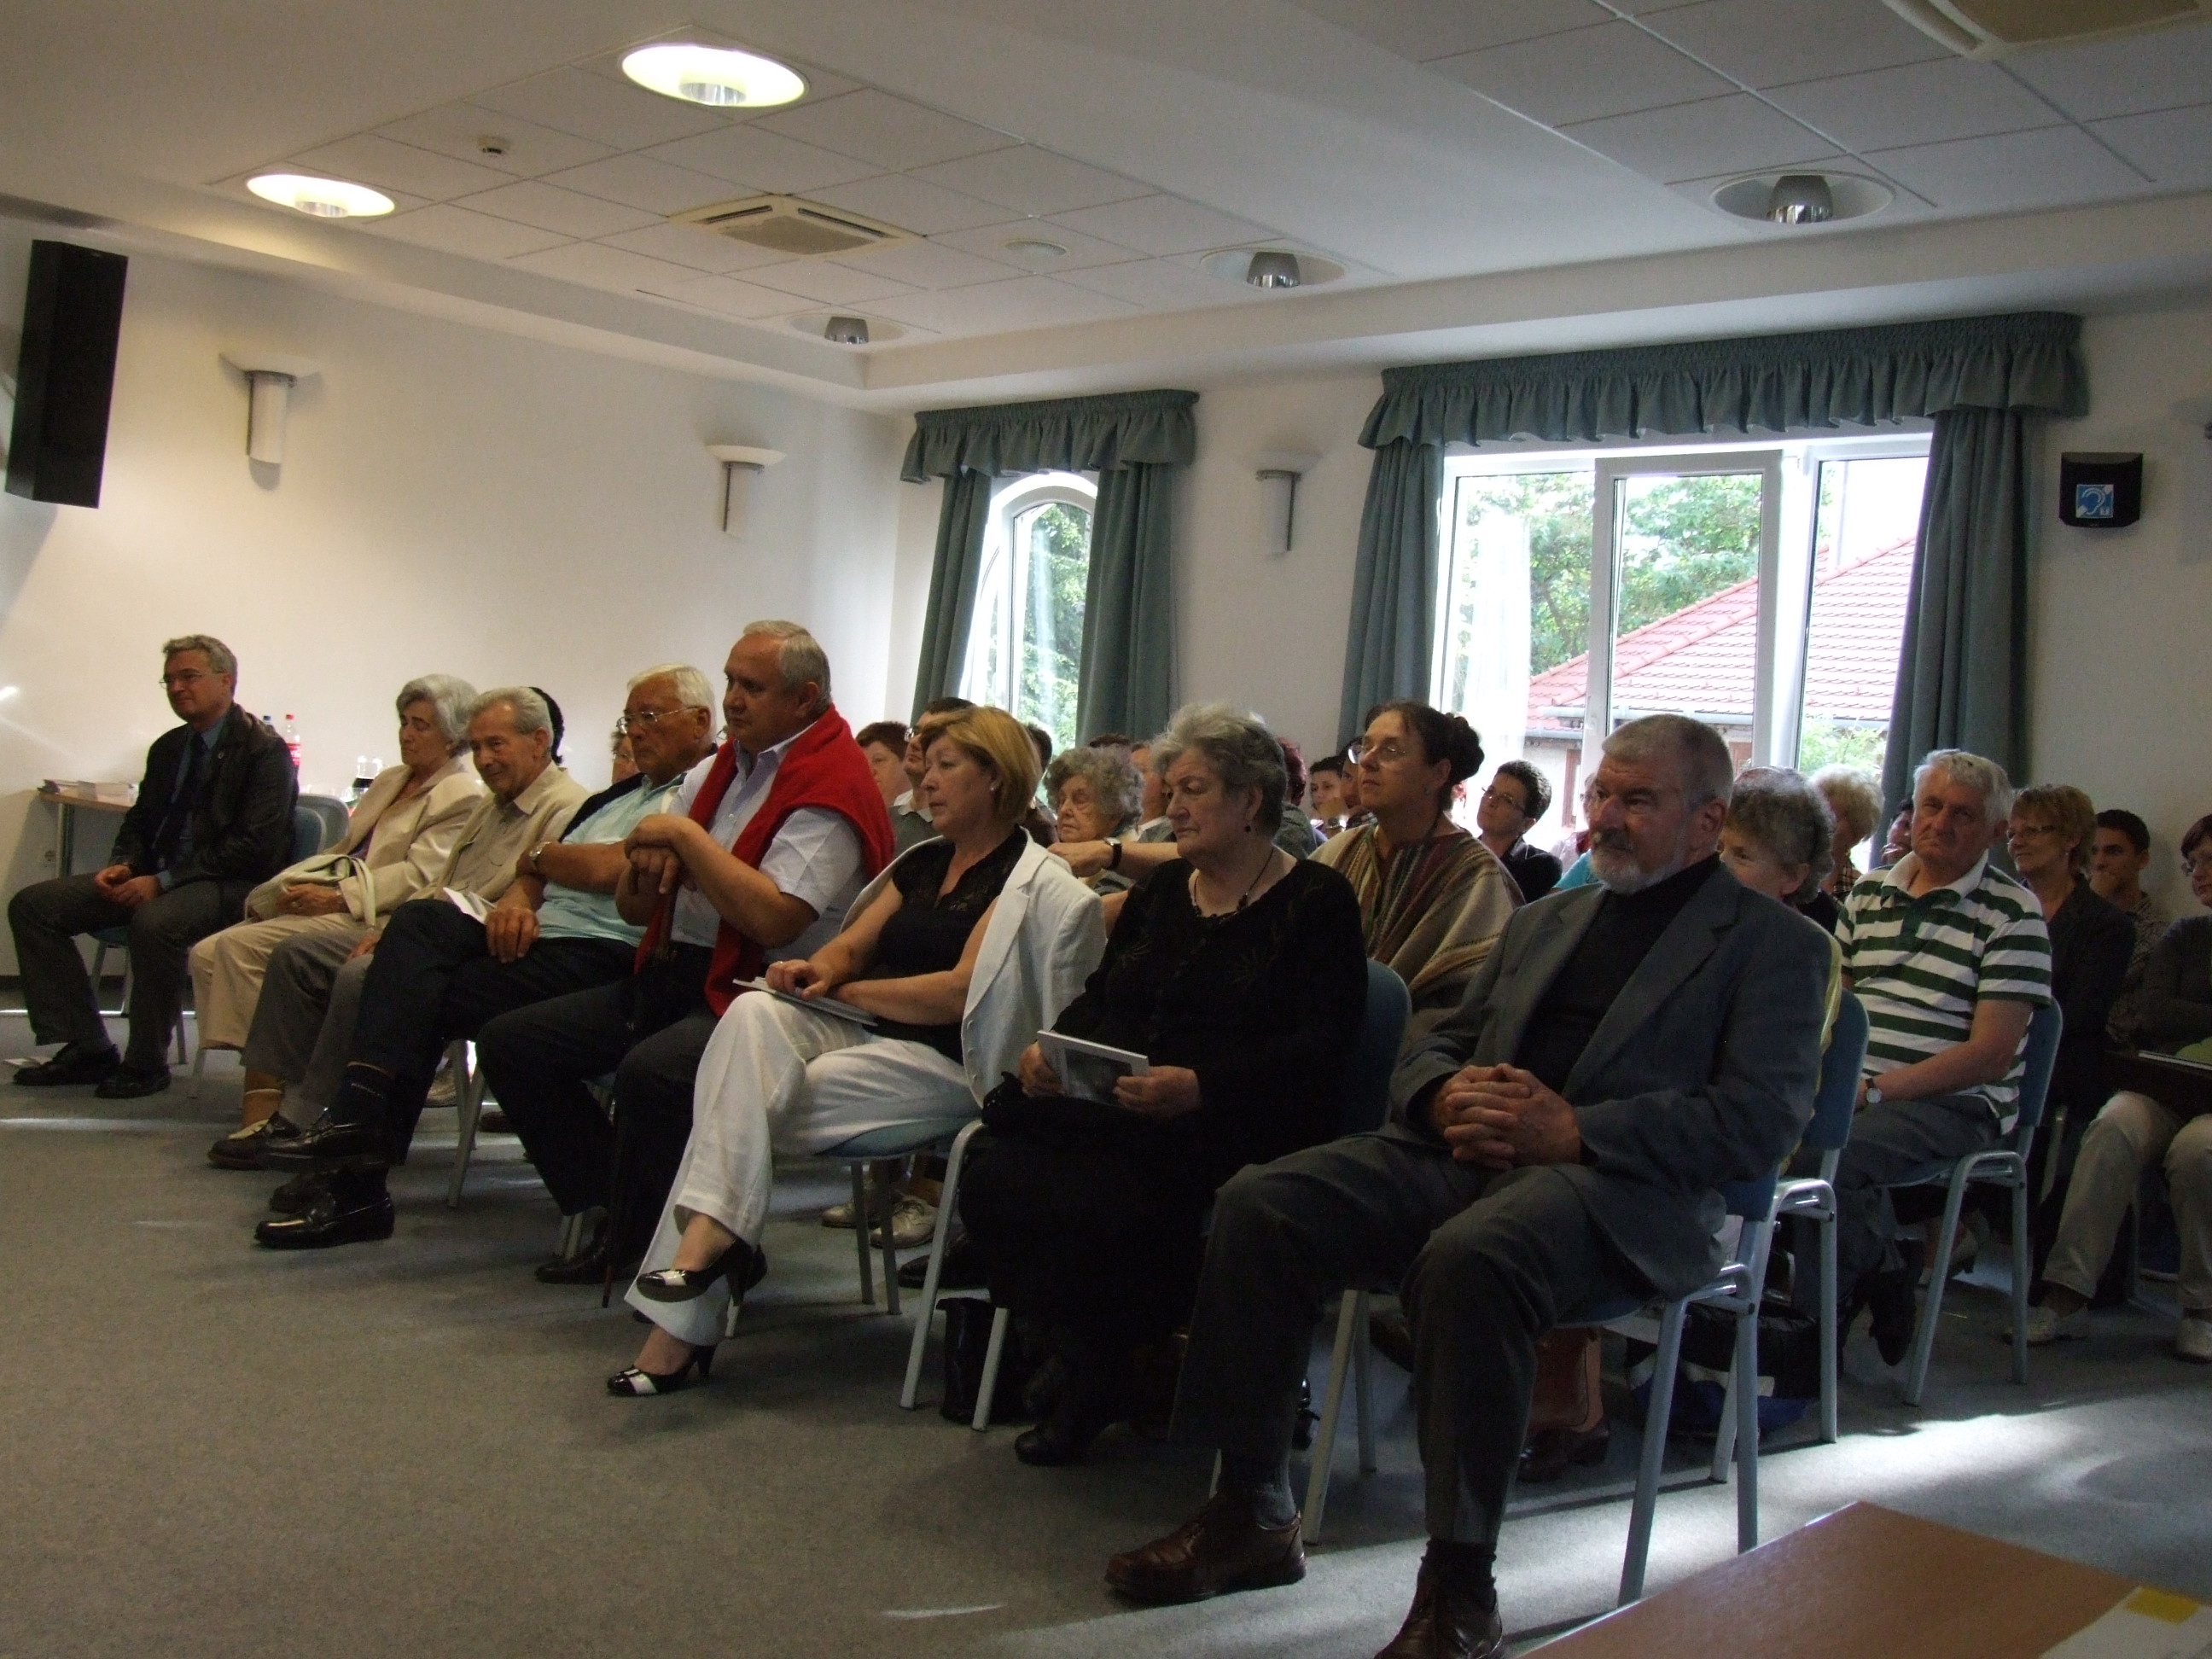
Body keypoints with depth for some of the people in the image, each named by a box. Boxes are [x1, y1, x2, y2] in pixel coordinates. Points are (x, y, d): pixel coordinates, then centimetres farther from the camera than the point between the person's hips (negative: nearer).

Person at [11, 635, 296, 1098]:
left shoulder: (265, 750, -9)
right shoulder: (168, 748, 16)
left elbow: (254, 846, -17)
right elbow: (139, 821, 24)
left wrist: (164, 881, -21)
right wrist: (122, 866, 0)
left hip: (229, 885, -8)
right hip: (153, 877, 8)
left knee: (155, 921, -39)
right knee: (32, 905, -3)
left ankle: (146, 1063, -19)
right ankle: (87, 1048, -2)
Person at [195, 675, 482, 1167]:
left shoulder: (466, 798, -5)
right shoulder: (390, 780, 24)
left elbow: (417, 874, -16)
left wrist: (338, 897, -25)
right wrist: (299, 885, 4)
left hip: (375, 921, -9)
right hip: (330, 906, 9)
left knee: (242, 946, -26)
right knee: (208, 954, -8)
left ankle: (263, 1112, -23)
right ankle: (266, 1100, -11)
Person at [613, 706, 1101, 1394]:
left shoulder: (1030, 880, -4)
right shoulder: (922, 863, 21)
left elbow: (960, 992, -14)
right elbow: (850, 945, 17)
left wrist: (851, 990, -8)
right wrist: (815, 971, -7)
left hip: (943, 1063, -6)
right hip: (864, 1033, 7)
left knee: (748, 1100, -23)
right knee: (754, 1014, -25)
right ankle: (707, 1234, -33)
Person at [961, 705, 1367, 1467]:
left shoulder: (1317, 903, 0)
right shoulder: (1162, 890, 21)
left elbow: (1318, 1048, -11)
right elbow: (1098, 998, 18)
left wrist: (1200, 1086, -25)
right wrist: (1048, 1049, -5)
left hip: (1230, 1130, -6)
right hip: (1109, 1111, 7)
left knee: (1081, 1203, -31)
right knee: (994, 1180, -21)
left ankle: (1105, 1371, -1)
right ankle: (1089, 1358, -1)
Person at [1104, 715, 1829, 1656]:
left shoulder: (1771, 943, 7)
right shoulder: (1544, 920, 27)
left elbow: (1760, 1122, -7)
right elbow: (1435, 1047, 25)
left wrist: (1572, 1131, -16)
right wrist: (1446, 1095, -1)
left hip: (1623, 1182, -6)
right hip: (1466, 1152, 6)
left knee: (1468, 1256, -37)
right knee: (1259, 1206, -15)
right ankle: (1251, 1515, -3)